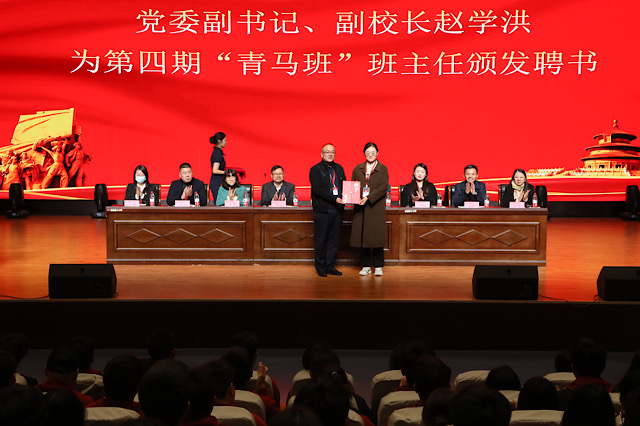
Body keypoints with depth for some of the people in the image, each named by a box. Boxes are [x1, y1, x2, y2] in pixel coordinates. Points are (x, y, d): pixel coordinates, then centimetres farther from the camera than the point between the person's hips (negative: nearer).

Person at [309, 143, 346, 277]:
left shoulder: (339, 169, 16)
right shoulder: (315, 170, -3)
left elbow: (344, 186, 17)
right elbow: (318, 189, -13)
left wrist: (344, 198, -5)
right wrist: (334, 199, -21)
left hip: (336, 210, 5)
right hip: (322, 210, -5)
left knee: (334, 239, 7)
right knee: (321, 240, 0)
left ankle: (331, 266, 14)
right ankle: (320, 267, 8)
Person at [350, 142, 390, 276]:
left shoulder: (382, 169, 3)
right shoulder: (358, 169, 13)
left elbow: (383, 188, -7)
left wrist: (368, 198, -17)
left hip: (376, 208, -3)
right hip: (361, 208, 3)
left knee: (376, 236, -4)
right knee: (362, 236, 2)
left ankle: (378, 266, 3)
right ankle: (366, 266, 10)